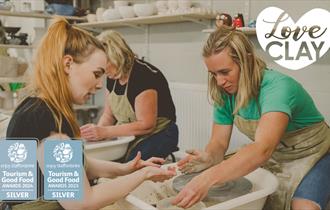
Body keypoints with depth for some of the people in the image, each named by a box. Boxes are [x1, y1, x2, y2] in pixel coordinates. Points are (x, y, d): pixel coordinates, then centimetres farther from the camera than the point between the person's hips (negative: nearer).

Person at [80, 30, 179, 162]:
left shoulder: (144, 74, -20)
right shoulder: (112, 77, 4)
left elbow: (146, 125, -23)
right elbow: (108, 115, 10)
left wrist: (105, 132, -23)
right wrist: (96, 132, -12)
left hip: (157, 136, -7)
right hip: (129, 137, 7)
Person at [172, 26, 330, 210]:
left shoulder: (277, 87, -33)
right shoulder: (226, 93, -12)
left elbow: (262, 149, -48)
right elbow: (219, 142, -9)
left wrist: (209, 178, -59)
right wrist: (209, 158, -33)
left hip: (310, 156, -5)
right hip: (272, 159, 6)